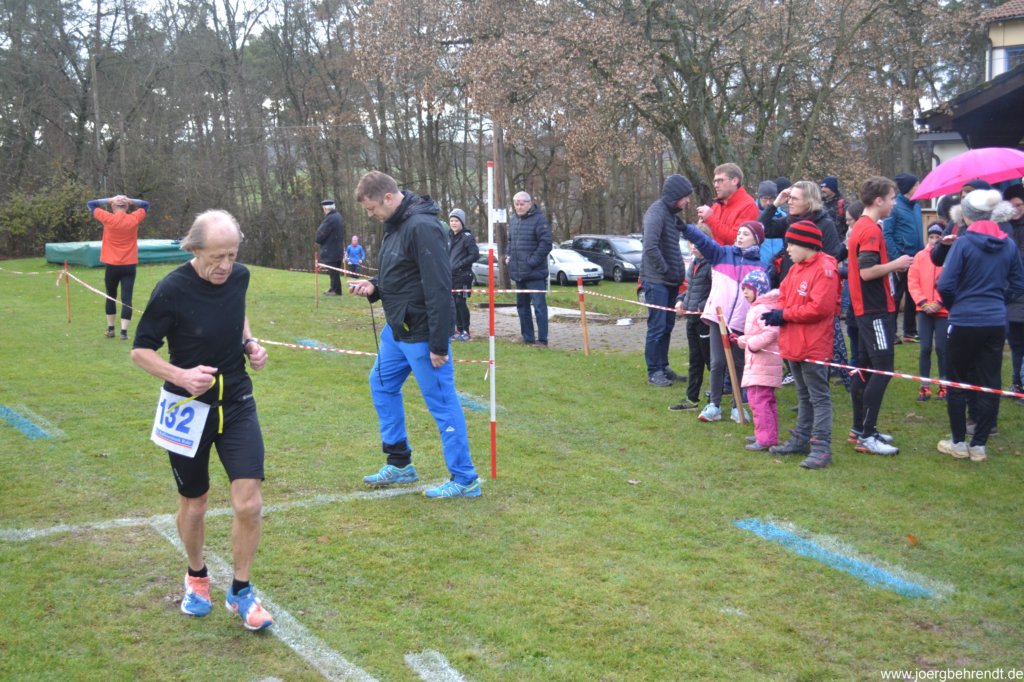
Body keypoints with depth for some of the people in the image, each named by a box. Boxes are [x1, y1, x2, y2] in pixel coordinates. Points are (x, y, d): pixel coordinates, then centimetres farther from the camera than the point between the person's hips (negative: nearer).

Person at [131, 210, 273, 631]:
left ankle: (240, 591, 15)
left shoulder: (239, 276, -5)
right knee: (194, 504, 14)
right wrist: (181, 376, -28)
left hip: (237, 404, 3)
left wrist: (249, 343, -1)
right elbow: (140, 350, -11)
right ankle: (196, 577, 42)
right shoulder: (172, 291, -20)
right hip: (188, 410, -3)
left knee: (249, 504, -6)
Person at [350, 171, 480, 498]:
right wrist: (374, 286, 1)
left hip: (422, 333, -10)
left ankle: (465, 480, 9)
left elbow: (439, 288, -25)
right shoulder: (395, 225, 9)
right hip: (397, 329, 10)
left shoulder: (422, 227, -22)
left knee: (442, 402, -2)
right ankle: (400, 464, 31)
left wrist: (439, 344, -24)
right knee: (382, 385, 19)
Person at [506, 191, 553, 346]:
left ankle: (542, 340, -4)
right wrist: (507, 255, 11)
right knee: (522, 306, 14)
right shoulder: (513, 220, 14)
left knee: (539, 306, -7)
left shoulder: (539, 219, -10)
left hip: (535, 273, -8)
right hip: (518, 273, 8)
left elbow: (545, 243, -16)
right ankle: (527, 337, 23)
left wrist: (533, 261, -17)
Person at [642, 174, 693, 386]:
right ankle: (654, 372, 3)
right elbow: (650, 247, -25)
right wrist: (665, 271, -17)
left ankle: (663, 367, 23)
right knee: (657, 327, -4)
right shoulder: (657, 212, -15)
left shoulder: (673, 213, 14)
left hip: (671, 281, 9)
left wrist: (679, 273, 8)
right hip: (657, 281, -9)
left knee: (667, 326, 14)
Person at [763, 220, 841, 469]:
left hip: (814, 347, -9)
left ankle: (821, 448, -4)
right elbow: (785, 296, 18)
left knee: (819, 397, -5)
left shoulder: (825, 269, -15)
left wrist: (785, 315, -17)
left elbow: (820, 308, -23)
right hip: (793, 344, 9)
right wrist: (776, 313, -5)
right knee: (803, 396, 19)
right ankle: (801, 439, 28)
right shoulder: (796, 268, 13)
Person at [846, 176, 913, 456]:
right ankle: (866, 436, -10)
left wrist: (892, 266, 12)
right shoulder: (871, 230, -17)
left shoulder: (860, 226, 14)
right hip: (876, 310, -11)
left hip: (866, 308, 11)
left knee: (866, 367, 15)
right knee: (882, 369, -10)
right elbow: (867, 271, -24)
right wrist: (896, 264, -13)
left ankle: (860, 428, 23)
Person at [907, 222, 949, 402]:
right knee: (925, 348, 2)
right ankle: (925, 386, 10)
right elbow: (912, 281, 1)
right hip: (924, 310, 2)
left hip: (944, 311, -2)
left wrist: (940, 302, -14)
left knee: (941, 348, 1)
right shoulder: (920, 256, 3)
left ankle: (943, 385, 14)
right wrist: (923, 302, -9)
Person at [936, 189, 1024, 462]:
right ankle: (979, 445, 13)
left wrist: (955, 305, 4)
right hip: (996, 323, 4)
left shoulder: (963, 243, -12)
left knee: (957, 382, 9)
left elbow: (945, 285, -14)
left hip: (964, 322, -4)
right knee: (990, 383, 9)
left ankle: (958, 443, 14)